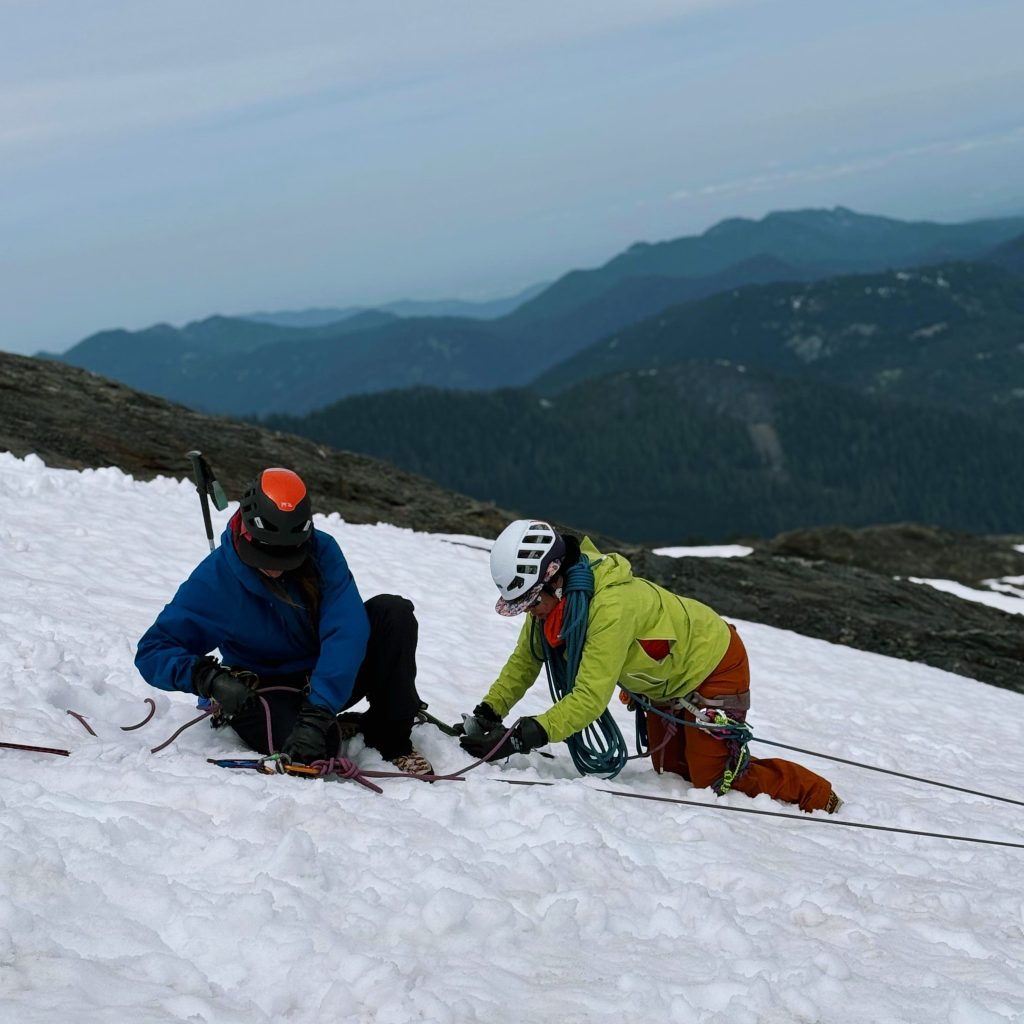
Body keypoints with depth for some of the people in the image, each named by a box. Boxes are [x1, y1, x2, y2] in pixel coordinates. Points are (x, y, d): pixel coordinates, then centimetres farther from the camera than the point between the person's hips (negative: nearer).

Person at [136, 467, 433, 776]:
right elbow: (152, 651, -17)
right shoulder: (214, 579, -19)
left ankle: (392, 739, -10)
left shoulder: (321, 551, -17)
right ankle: (339, 731, 2)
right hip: (268, 691, -2)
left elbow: (346, 632, -27)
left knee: (393, 611, -22)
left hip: (332, 678, 3)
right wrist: (208, 678, -38)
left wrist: (317, 712, -40)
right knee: (305, 750, -37)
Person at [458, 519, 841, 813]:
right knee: (670, 770, 13)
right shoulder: (551, 601, -15)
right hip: (664, 681, 8)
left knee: (715, 779, -4)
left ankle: (817, 796, 13)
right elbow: (524, 662, -4)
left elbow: (590, 698, -42)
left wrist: (522, 738, -48)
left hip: (713, 665, -8)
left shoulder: (611, 605, -41)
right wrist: (487, 713, -18)